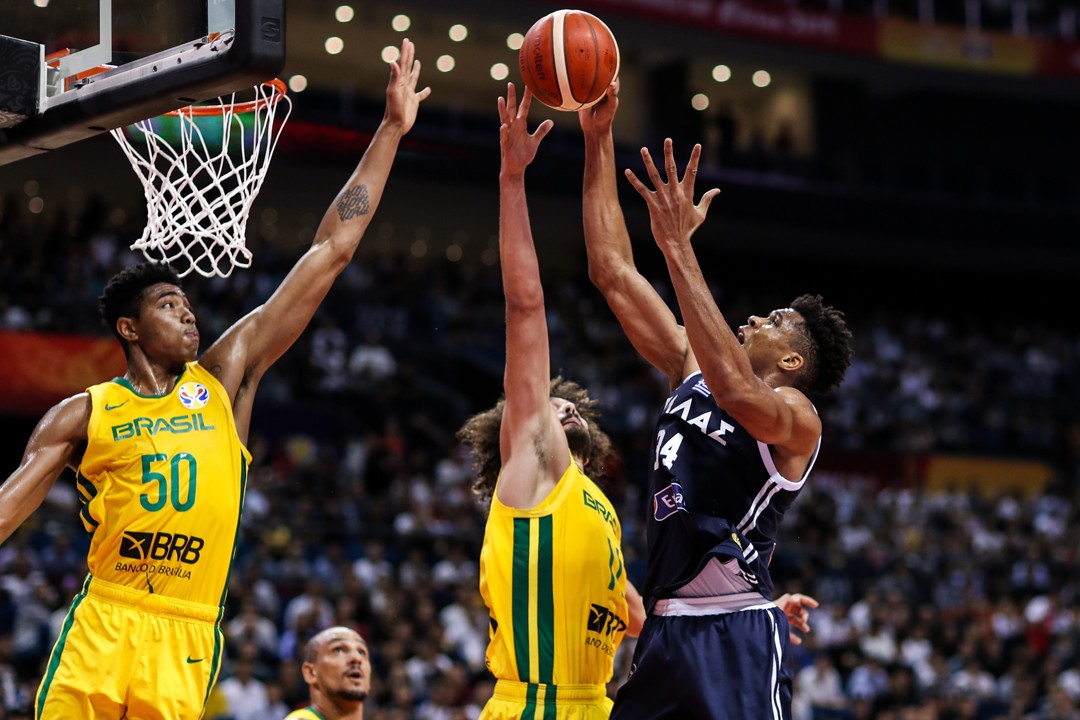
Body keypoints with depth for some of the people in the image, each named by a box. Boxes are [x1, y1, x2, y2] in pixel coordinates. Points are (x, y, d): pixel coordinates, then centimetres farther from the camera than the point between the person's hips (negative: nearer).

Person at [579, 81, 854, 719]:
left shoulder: (798, 418, -5)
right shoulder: (692, 372, 16)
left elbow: (737, 391, -29)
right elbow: (613, 273, 15)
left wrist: (678, 246, -30)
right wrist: (599, 141, 9)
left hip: (736, 639, -7)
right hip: (666, 629, 7)